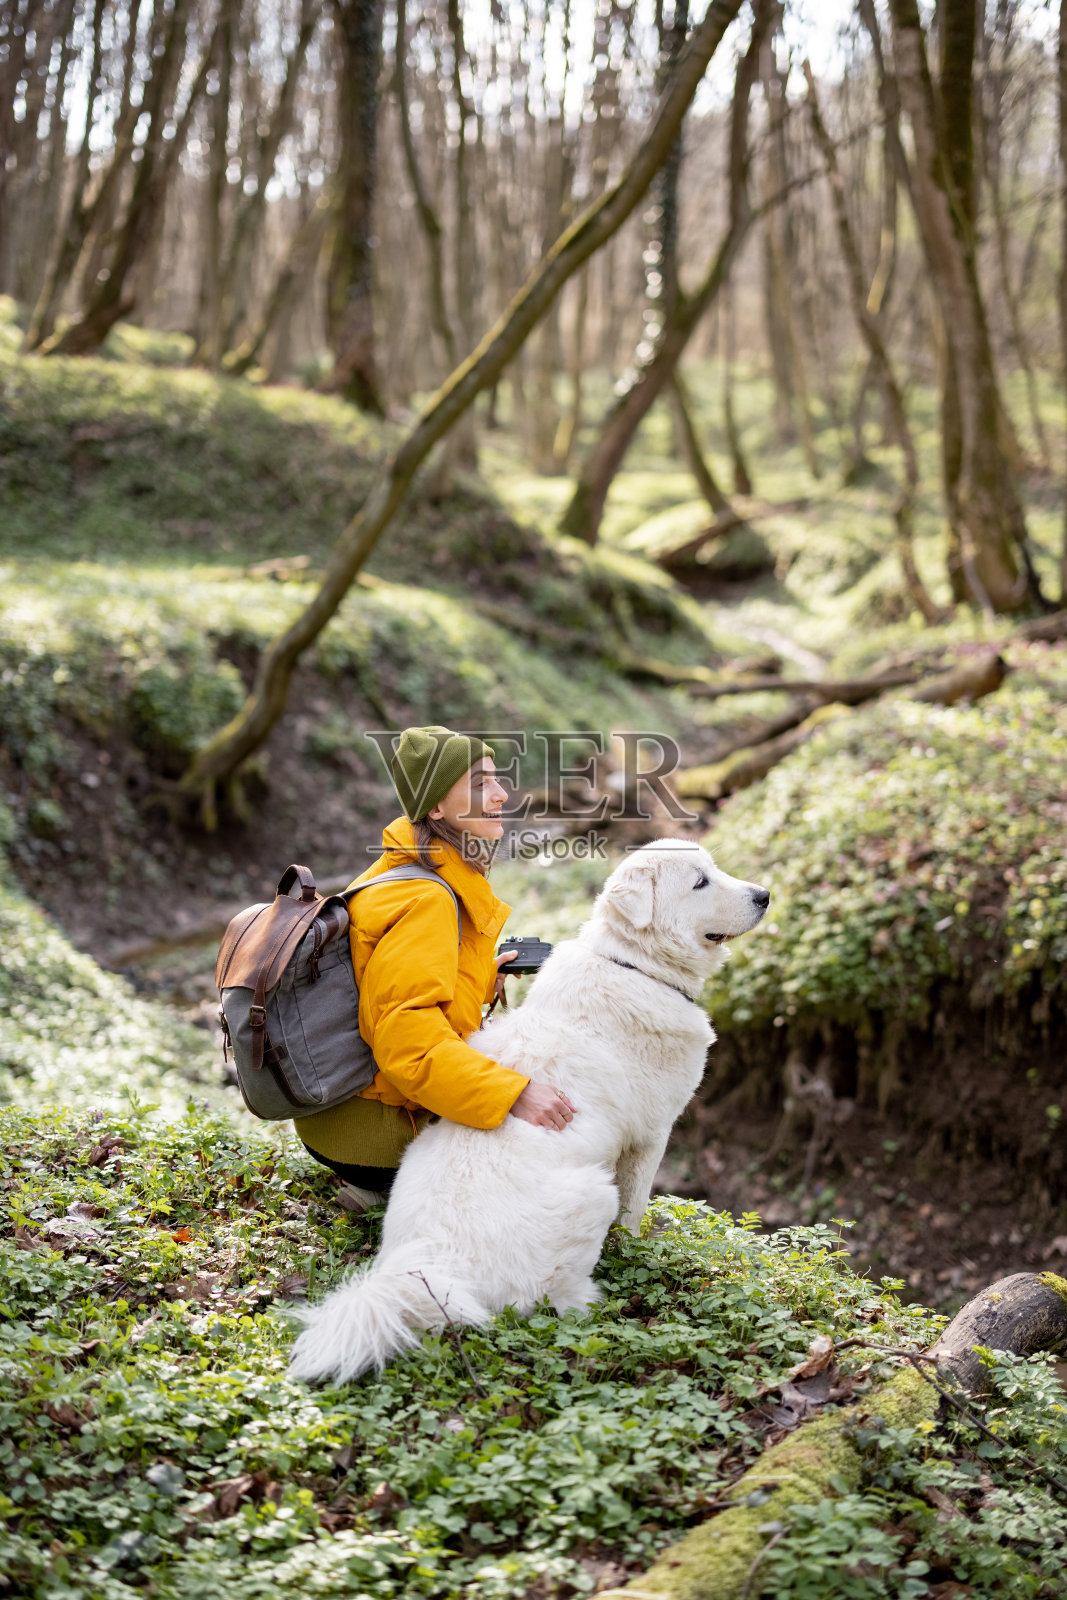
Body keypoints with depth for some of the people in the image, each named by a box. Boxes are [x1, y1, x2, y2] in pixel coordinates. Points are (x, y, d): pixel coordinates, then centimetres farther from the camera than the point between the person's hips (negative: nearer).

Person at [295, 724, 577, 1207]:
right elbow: (408, 1038, -35)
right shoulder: (425, 901, -24)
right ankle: (391, 1186, -4)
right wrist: (513, 1094, -41)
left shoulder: (404, 873, 6)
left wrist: (483, 983, 8)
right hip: (369, 1127, -10)